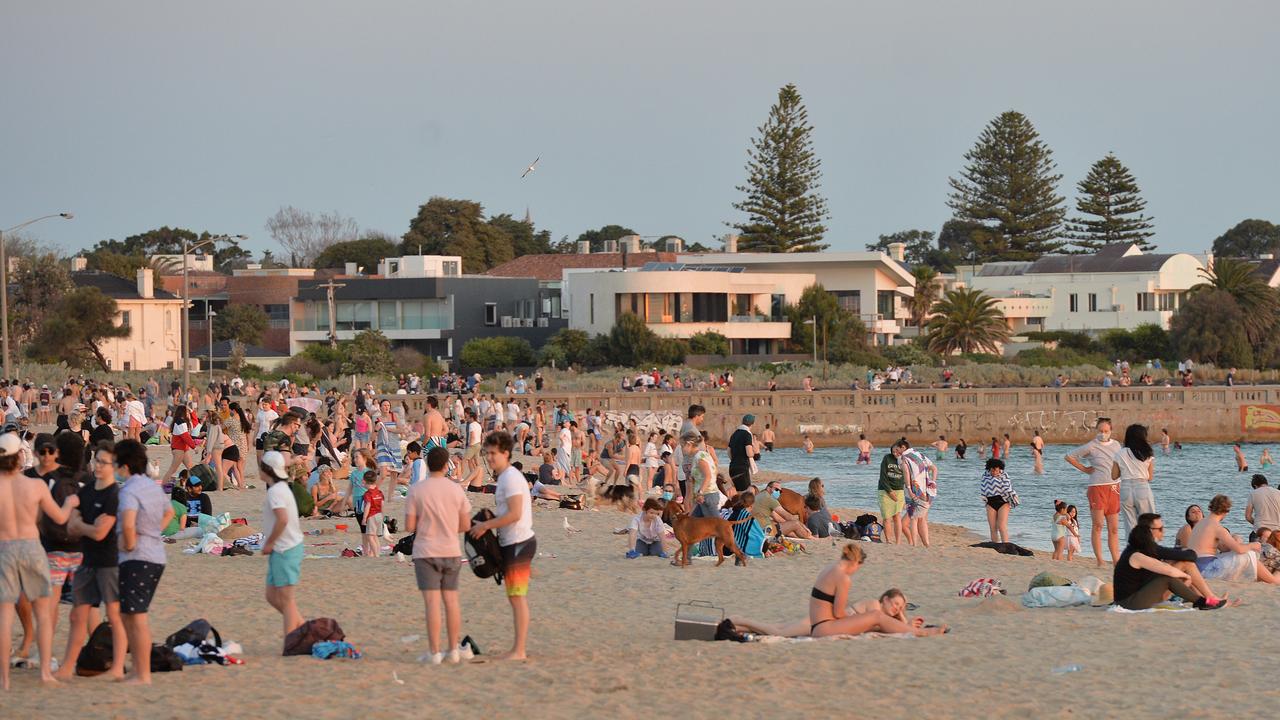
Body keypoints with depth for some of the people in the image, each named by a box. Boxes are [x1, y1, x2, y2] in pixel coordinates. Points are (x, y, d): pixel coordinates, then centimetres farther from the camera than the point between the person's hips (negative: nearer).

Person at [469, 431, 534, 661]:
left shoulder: (511, 477, -15)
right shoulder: (504, 477, 16)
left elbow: (515, 514, -23)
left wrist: (486, 525, -16)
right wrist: (489, 524, 11)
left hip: (518, 543, -11)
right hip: (511, 543, 11)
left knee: (518, 597, -8)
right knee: (515, 598, 13)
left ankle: (519, 650, -6)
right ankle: (518, 648, 18)